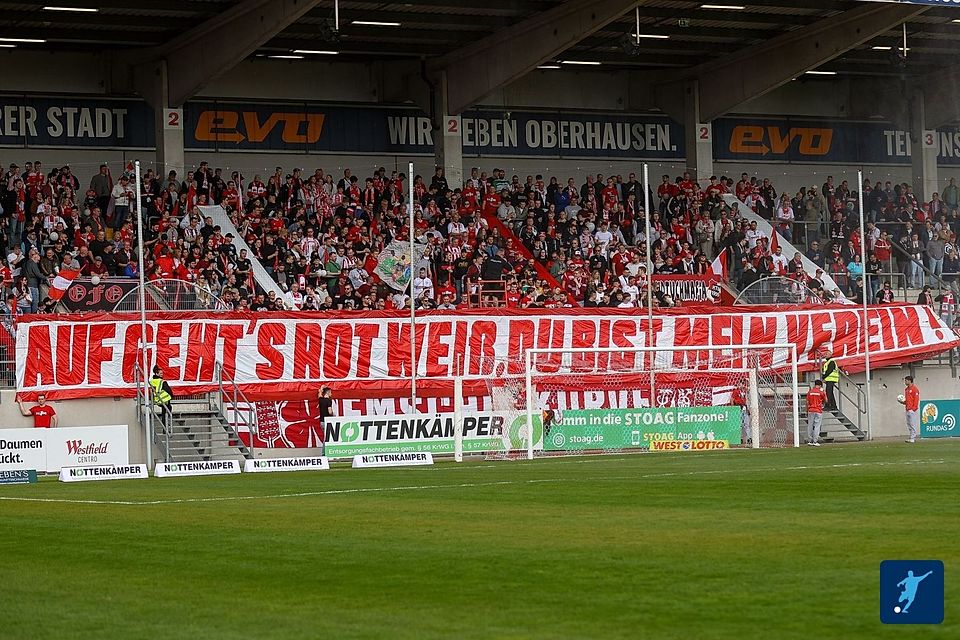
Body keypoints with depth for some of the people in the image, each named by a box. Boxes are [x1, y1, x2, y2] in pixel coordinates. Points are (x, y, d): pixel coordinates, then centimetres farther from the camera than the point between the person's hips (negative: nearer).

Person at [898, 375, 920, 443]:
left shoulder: (914, 389, -8)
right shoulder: (906, 390, 18)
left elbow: (916, 400, -13)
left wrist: (913, 409, -18)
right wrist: (901, 402, 5)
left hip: (913, 410, -9)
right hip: (908, 410, 9)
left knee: (913, 424, -8)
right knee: (909, 425, 8)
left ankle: (913, 438, -8)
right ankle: (912, 437, 12)